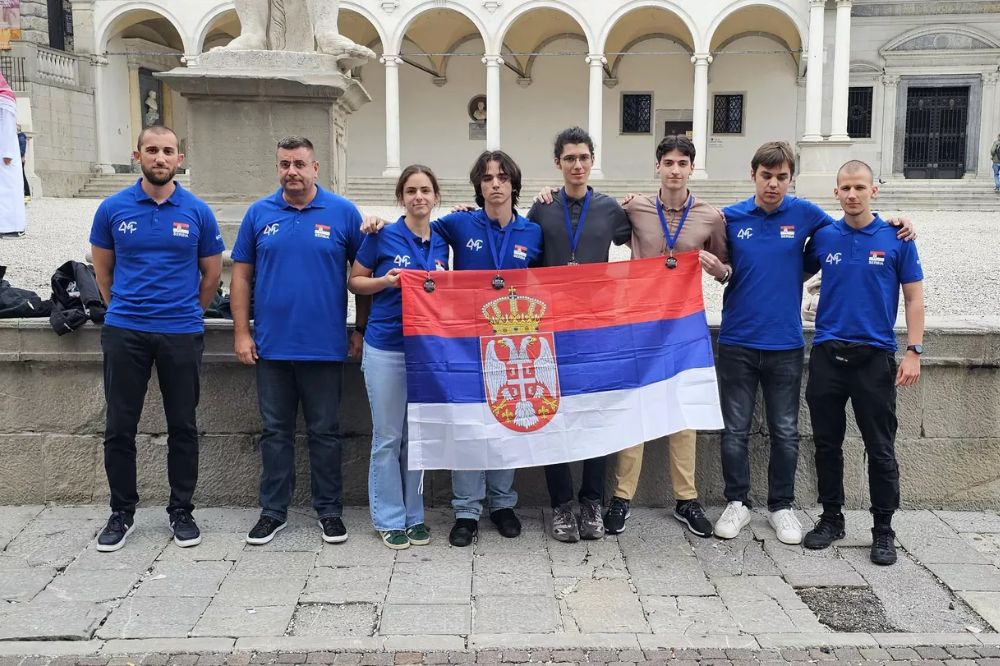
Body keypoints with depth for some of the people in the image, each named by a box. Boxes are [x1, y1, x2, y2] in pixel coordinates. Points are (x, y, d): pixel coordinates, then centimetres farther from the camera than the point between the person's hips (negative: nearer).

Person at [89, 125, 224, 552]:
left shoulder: (198, 212, 0)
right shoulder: (113, 209, 2)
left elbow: (211, 273, 9)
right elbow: (102, 269, 13)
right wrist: (124, 310, 14)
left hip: (182, 335, 0)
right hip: (124, 333, 1)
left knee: (182, 427, 7)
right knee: (120, 428, 6)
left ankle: (181, 510, 21)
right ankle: (122, 513, 21)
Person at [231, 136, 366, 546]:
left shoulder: (343, 213, -1)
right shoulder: (259, 213, 4)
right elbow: (242, 275, 7)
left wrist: (361, 329, 0)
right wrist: (241, 333, 1)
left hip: (325, 346, -2)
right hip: (271, 345, 2)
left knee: (324, 432, 8)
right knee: (275, 432, 11)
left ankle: (329, 511, 21)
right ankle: (273, 511, 23)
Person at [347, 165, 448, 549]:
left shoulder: (442, 242, 7)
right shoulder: (383, 237, -5)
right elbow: (354, 282, 2)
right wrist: (385, 281, -15)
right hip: (386, 348, -4)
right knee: (388, 437, 3)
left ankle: (414, 514, 24)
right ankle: (389, 518, 16)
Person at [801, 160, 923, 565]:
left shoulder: (896, 239, 0)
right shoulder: (823, 237, 5)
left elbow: (914, 297, 1)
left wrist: (914, 351, -6)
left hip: (875, 356, -2)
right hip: (828, 353, 2)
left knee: (880, 448, 3)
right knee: (827, 442, 10)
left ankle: (883, 530, 16)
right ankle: (831, 518, 24)